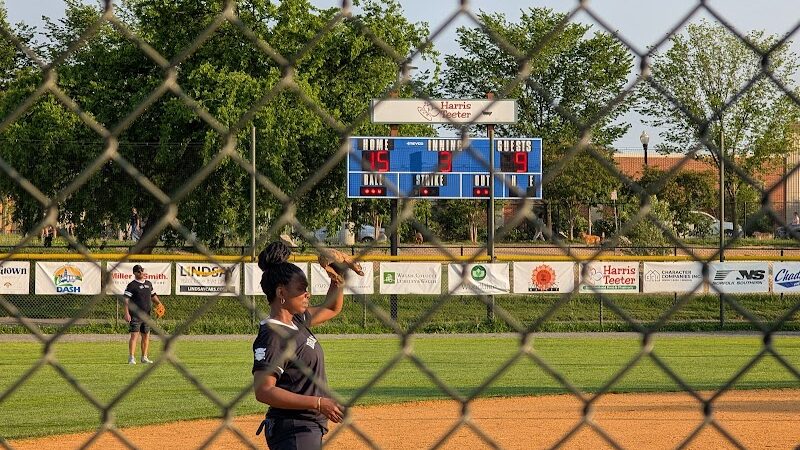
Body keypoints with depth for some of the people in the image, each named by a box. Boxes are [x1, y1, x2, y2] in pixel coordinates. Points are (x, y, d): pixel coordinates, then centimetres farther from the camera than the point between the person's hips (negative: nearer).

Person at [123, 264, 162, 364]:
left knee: (146, 336, 10)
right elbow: (125, 299, -11)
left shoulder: (148, 284, 14)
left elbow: (153, 296, 27)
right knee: (134, 335, -12)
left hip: (146, 314, 7)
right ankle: (131, 358, -12)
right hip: (135, 315, -7)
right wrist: (126, 313, -20)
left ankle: (144, 357, 19)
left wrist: (159, 304, 11)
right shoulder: (132, 285, -6)